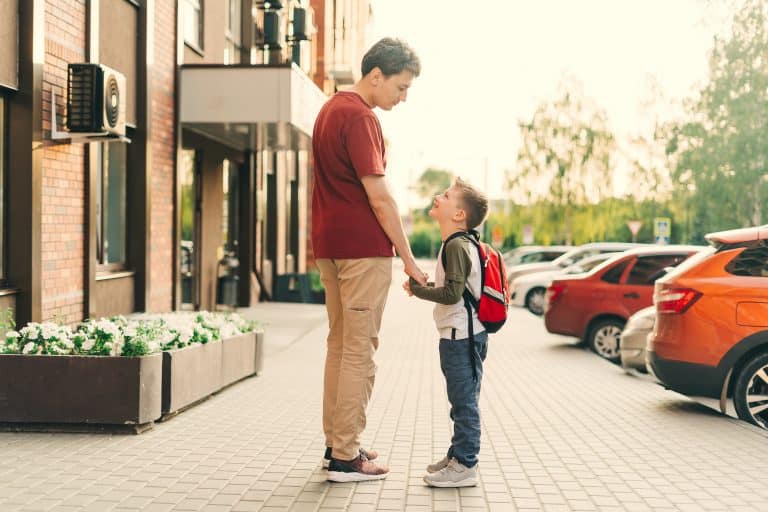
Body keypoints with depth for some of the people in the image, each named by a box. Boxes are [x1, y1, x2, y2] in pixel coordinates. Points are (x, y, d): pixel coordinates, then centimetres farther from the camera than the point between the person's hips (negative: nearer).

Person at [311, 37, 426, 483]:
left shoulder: (332, 109, 16)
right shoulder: (359, 117, -15)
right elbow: (379, 198, -18)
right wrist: (408, 258, -13)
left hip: (330, 244, 10)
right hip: (363, 247, -10)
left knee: (340, 346, 14)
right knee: (359, 352, -5)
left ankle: (337, 443, 21)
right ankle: (346, 458, -1)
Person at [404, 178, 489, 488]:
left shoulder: (456, 246, -17)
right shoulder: (458, 244, 16)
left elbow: (452, 293, -24)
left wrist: (417, 290, -13)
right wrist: (424, 285, 12)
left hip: (461, 335, -10)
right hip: (460, 334, 10)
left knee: (464, 400, -5)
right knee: (461, 400, 17)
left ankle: (465, 466, 0)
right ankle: (458, 454, 27)